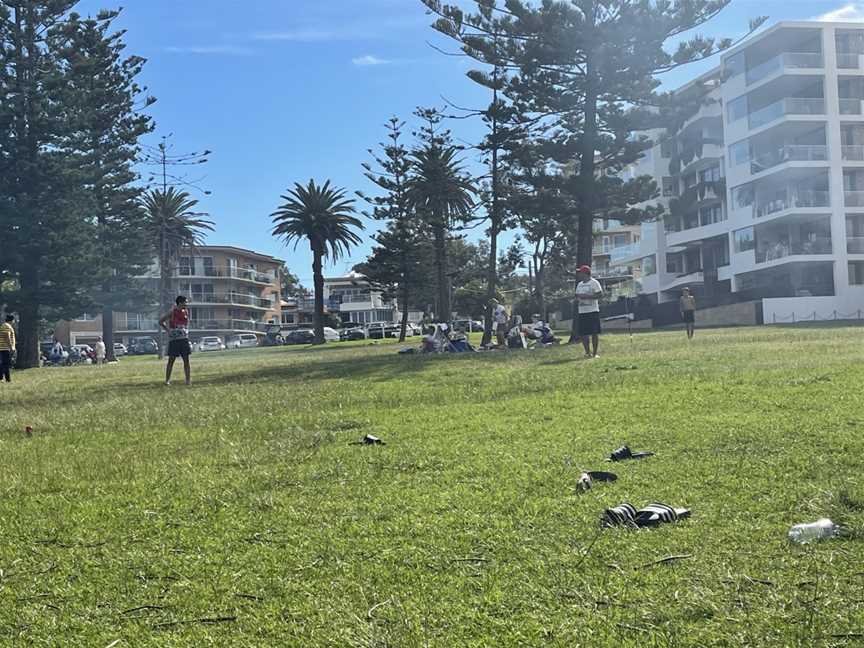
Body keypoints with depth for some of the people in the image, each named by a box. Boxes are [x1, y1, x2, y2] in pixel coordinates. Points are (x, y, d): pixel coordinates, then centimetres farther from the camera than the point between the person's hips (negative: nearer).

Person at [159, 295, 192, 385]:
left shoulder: (186, 311, 9)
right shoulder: (172, 312, -4)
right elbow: (161, 321, 3)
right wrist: (168, 330, -2)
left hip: (184, 339, 4)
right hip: (173, 340, -4)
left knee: (186, 360, 1)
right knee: (171, 360, 1)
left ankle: (188, 380, 2)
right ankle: (167, 380, 7)